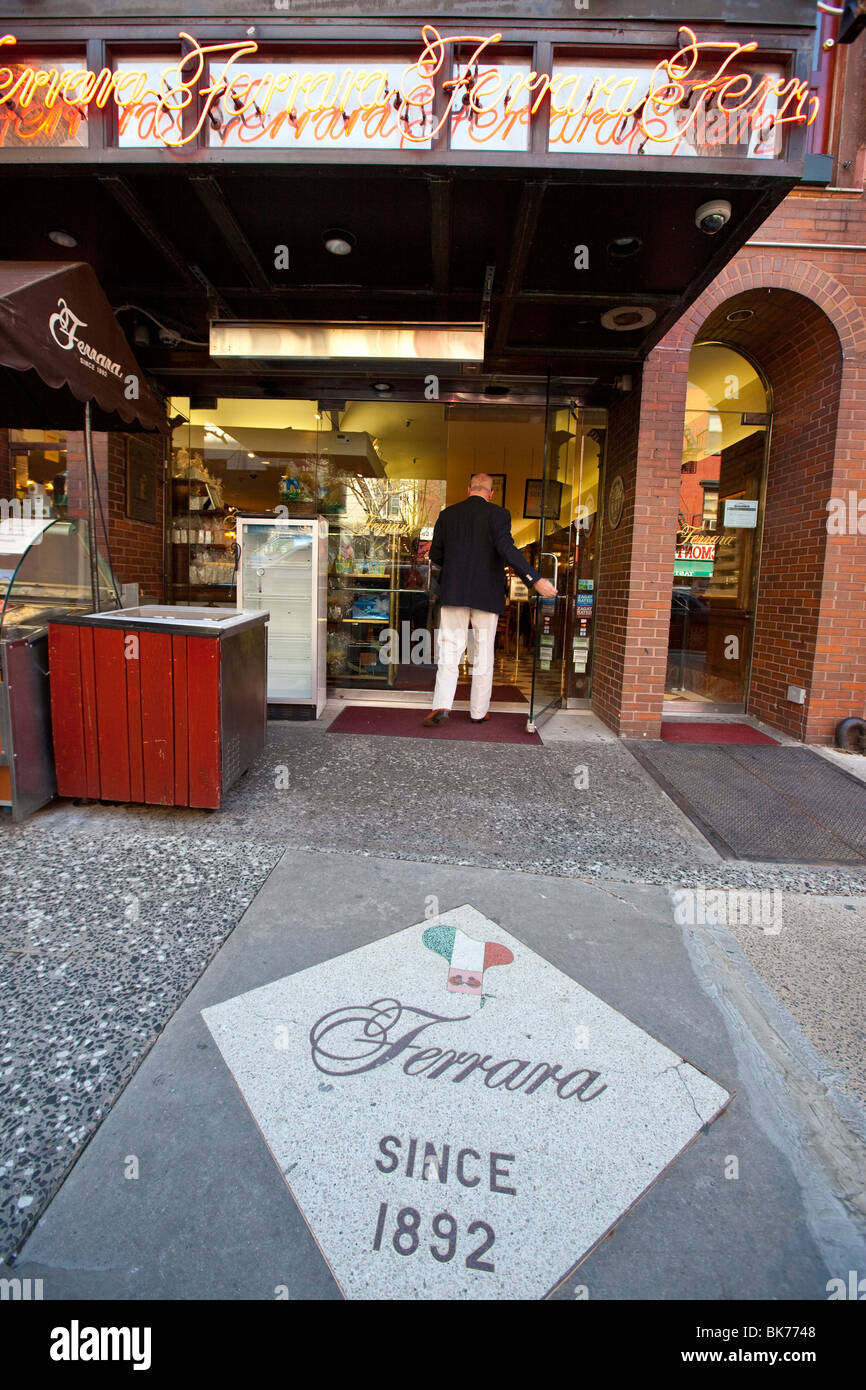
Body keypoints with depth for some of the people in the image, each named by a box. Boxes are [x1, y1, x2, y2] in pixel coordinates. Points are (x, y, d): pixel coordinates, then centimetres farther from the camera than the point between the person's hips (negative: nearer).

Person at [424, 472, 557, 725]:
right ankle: (478, 711, 16)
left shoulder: (447, 514, 7)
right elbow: (507, 549, -19)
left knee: (449, 650, 5)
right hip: (486, 595, -2)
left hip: (453, 592, 2)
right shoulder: (498, 514, -4)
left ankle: (442, 704, -10)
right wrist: (536, 580, -23)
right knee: (484, 654, 8)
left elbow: (435, 555, 9)